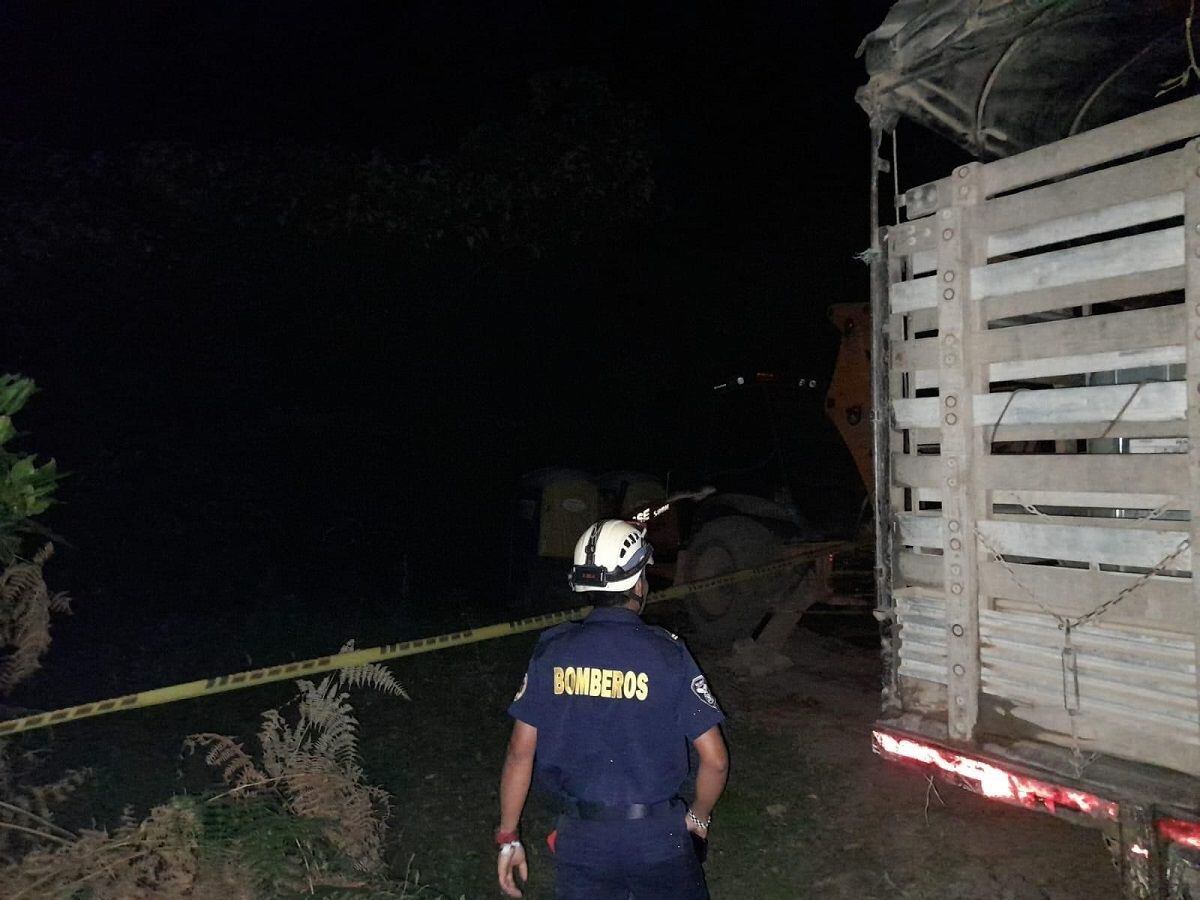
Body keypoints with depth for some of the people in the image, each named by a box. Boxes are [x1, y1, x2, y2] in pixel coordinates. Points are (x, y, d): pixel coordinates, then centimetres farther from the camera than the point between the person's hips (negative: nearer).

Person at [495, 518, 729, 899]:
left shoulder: (551, 651, -8)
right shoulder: (668, 653, -13)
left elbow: (520, 752, -5)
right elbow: (714, 760, -11)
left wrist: (508, 837, 6)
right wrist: (699, 816, 8)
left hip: (580, 839, 1)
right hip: (657, 838, -1)